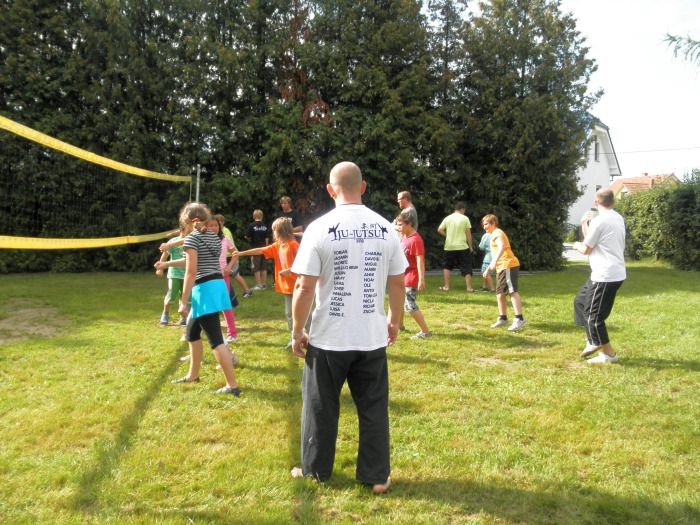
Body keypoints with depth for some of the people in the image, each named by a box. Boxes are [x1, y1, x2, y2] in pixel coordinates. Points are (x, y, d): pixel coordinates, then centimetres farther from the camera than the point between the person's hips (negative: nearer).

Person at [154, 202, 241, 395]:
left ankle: (232, 385, -6)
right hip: (217, 285, 9)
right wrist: (168, 263, 36)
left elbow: (191, 271, -15)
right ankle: (193, 375, 34)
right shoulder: (214, 237, 15)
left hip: (204, 289, -9)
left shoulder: (192, 238, -9)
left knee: (215, 339, -7)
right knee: (192, 331, 23)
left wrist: (183, 301, -12)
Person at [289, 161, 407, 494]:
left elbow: (304, 288, -13)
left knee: (321, 407, 15)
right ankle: (377, 476, 24)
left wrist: (297, 333, -1)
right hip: (372, 337, 3)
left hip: (329, 338, -2)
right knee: (373, 408, 14)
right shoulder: (385, 228, -1)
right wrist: (394, 320, 20)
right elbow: (398, 283, 5)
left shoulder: (320, 228, -11)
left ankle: (316, 470, 31)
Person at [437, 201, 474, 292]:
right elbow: (468, 233, -3)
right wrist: (470, 246, 5)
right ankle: (469, 287, 5)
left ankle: (446, 286, 8)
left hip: (449, 247, 2)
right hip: (462, 247, -2)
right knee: (466, 267, 7)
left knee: (446, 266, 15)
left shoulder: (448, 218, 4)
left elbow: (439, 230, 0)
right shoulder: (465, 218, -2)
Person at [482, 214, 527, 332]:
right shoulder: (495, 234, 24)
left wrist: (494, 261, -38)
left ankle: (519, 319, -19)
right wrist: (489, 267, 36)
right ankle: (503, 318, 23)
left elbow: (502, 246, -26)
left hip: (508, 266, -11)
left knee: (512, 291, -15)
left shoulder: (497, 233, -6)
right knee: (500, 293, 14)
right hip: (502, 267, 11)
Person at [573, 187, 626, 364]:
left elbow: (586, 250, -9)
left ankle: (609, 354, 9)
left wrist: (577, 245, 13)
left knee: (594, 315, 0)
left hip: (605, 275, -9)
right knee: (581, 301, 20)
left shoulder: (599, 221, -16)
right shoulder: (619, 219, 11)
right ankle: (593, 341, 23)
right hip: (615, 272, 9)